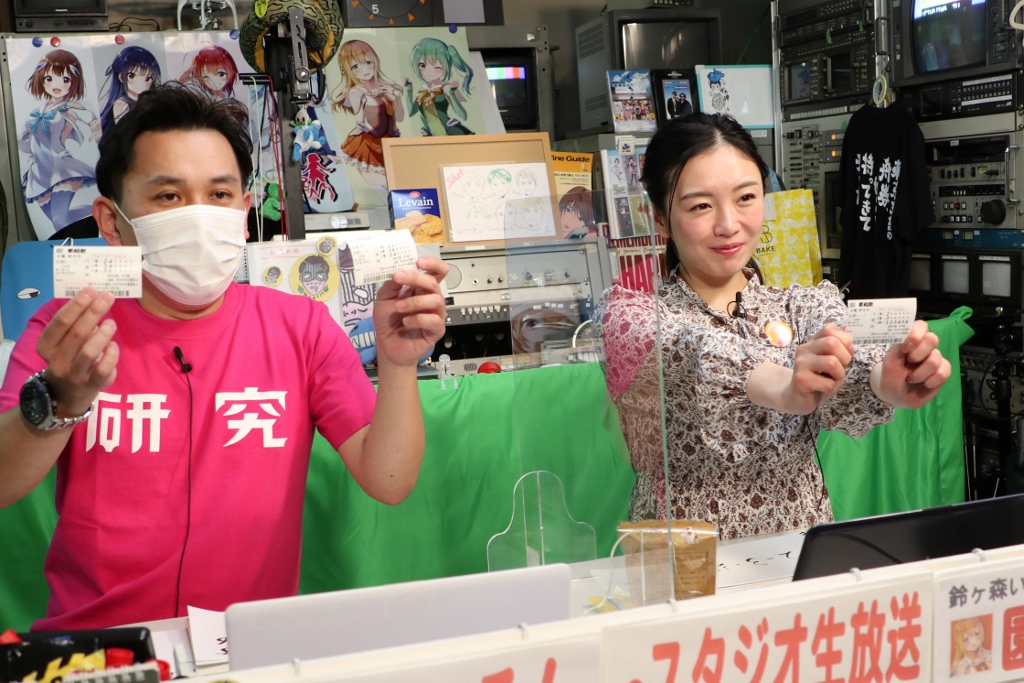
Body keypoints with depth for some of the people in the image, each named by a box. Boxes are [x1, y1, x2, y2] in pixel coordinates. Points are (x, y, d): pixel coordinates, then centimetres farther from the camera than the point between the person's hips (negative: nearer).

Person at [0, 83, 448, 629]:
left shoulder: (300, 326, 2)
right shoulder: (62, 331, 2)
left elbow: (388, 483, -5)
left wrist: (397, 363, -21)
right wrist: (63, 401, -29)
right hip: (91, 644, 0)